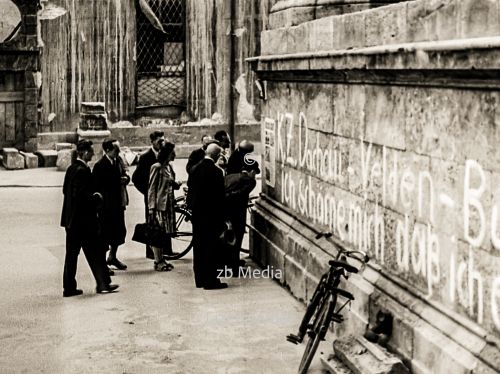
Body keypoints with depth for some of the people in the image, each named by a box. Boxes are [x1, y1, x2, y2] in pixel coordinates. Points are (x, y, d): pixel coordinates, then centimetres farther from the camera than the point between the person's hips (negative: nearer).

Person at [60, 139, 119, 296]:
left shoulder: (71, 168, 11)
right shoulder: (82, 170, -17)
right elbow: (81, 195, -23)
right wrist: (96, 197, -8)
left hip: (71, 219, 9)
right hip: (83, 219, -9)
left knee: (71, 253, 10)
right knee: (94, 252, 0)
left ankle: (69, 287, 13)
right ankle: (103, 284, 5)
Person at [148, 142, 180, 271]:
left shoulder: (169, 167, 11)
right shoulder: (157, 167, -11)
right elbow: (151, 189, -12)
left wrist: (177, 184, -2)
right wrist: (151, 208, -16)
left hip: (169, 204, 8)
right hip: (159, 204, -8)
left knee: (165, 232, 10)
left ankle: (161, 259, 17)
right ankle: (158, 262, 1)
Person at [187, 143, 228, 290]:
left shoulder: (194, 169, 4)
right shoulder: (216, 172, -15)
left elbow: (190, 192, 9)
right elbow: (220, 197, -13)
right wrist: (222, 217, -6)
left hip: (196, 214, 7)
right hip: (211, 215, -7)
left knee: (198, 246, 12)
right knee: (211, 247, -1)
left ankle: (200, 279, 19)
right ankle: (210, 280, 1)